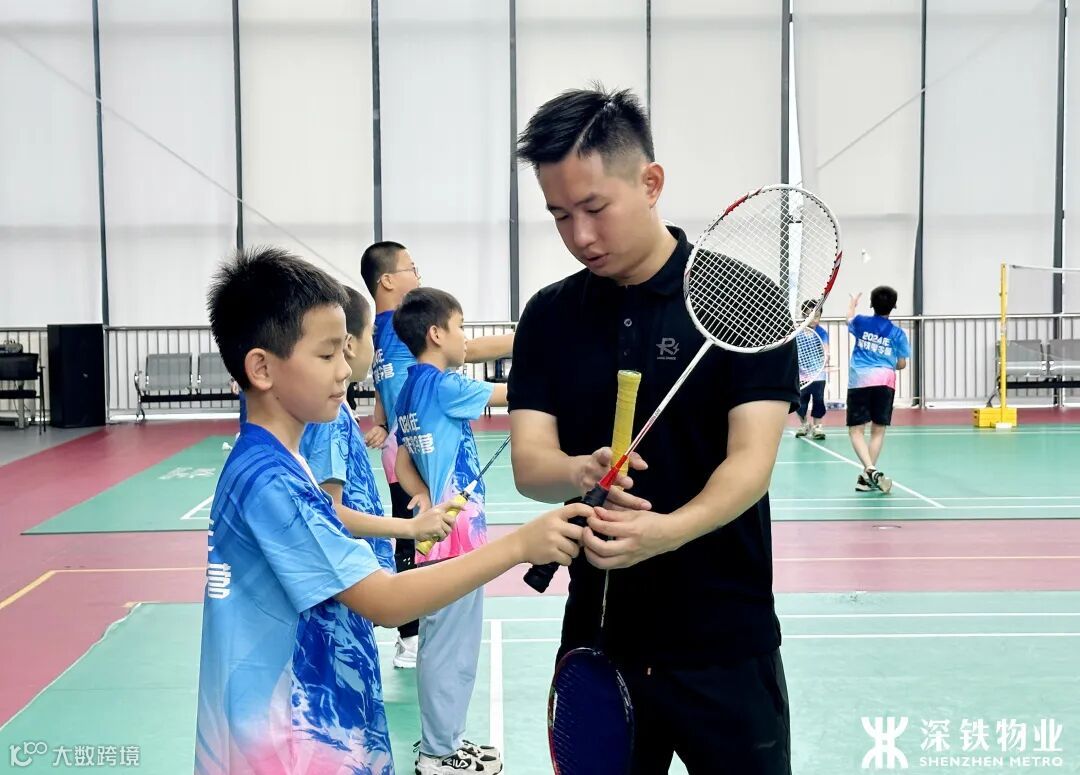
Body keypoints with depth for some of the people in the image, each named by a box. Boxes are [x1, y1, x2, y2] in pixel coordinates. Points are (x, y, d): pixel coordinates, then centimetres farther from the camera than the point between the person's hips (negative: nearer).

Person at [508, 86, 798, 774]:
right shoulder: (549, 316, 3)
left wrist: (667, 530, -33)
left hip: (724, 639, -3)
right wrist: (579, 473, -26)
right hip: (597, 636, 3)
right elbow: (529, 461, -3)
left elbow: (751, 460, -15)